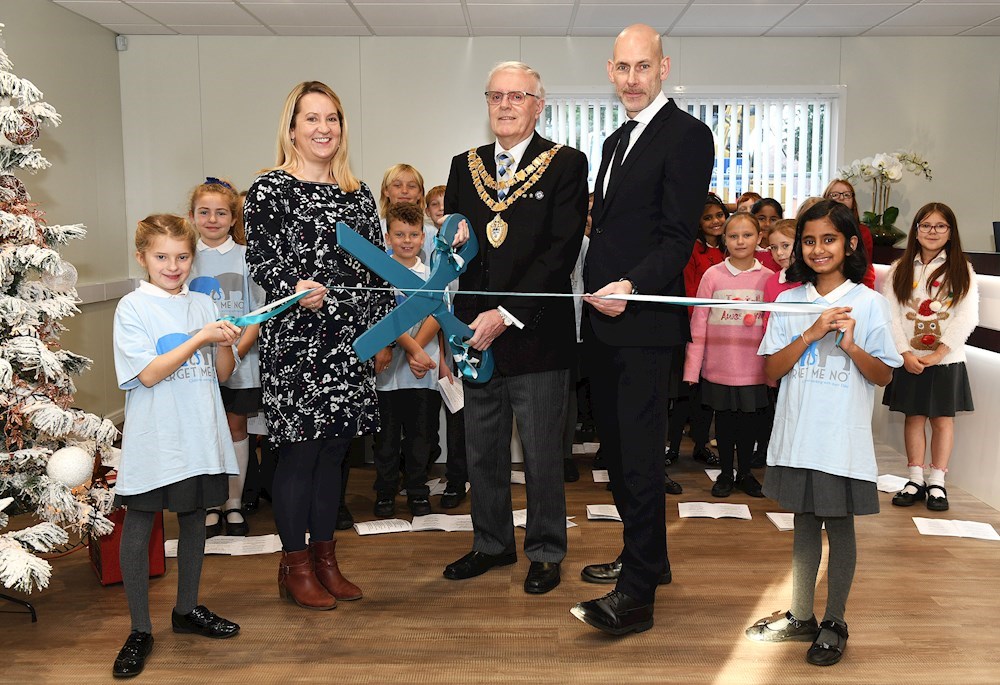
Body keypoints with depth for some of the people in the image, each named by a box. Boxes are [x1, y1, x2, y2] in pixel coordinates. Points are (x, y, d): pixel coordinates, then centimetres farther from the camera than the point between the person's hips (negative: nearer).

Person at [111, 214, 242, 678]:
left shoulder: (203, 304, 7)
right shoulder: (132, 308, -6)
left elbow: (222, 373, 10)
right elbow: (148, 374, -14)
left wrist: (225, 345, -11)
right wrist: (200, 338, -19)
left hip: (198, 438, 5)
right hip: (152, 441, -4)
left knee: (194, 521, 16)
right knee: (137, 530, 3)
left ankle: (187, 610, 33)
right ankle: (140, 631, 17)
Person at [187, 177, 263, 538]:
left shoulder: (246, 257, -1)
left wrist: (238, 349, -14)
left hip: (240, 362, -1)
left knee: (236, 427, 8)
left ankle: (234, 505, 21)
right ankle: (210, 506, 20)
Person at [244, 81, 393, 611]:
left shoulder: (358, 194, 14)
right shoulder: (270, 189, -2)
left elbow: (377, 269, 14)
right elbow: (260, 260, -10)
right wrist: (295, 288, -30)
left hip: (351, 344, 5)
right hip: (296, 343, -5)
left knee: (333, 450, 12)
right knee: (299, 452, 1)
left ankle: (325, 557, 25)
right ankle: (295, 566, 16)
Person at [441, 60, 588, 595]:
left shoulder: (566, 165, -3)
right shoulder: (465, 167, 12)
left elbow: (562, 251, -12)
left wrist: (507, 314, -18)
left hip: (536, 333, -4)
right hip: (476, 334, 5)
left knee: (542, 454, 6)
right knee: (482, 451, 14)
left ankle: (545, 552, 25)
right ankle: (492, 542, 33)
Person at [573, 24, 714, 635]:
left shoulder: (687, 135, -7)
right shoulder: (616, 142, 21)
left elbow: (679, 236, -16)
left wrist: (632, 286, -30)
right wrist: (597, 292, 13)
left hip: (646, 321, -9)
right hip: (604, 318, 9)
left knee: (640, 454, -6)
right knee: (618, 446, 15)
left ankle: (637, 594, 1)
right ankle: (644, 557, 30)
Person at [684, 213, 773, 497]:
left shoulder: (768, 278, 0)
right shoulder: (713, 276, -3)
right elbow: (698, 324, -2)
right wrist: (692, 367, -4)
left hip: (754, 369, 1)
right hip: (719, 367, -1)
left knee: (750, 421, 10)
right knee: (724, 421, 11)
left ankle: (745, 472, 29)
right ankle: (726, 474, 27)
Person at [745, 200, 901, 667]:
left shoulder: (868, 303, -3)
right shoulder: (788, 301, 4)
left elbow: (885, 376, -2)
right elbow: (771, 371, -1)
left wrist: (851, 347, -20)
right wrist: (811, 335, -14)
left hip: (843, 440, -3)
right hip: (797, 436, 3)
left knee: (840, 527, 8)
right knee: (804, 523, 14)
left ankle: (834, 624, 23)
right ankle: (800, 618, 28)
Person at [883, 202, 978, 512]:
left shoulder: (961, 270, 0)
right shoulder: (900, 270, 4)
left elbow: (967, 317, -7)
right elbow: (892, 314, -2)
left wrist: (939, 353, -15)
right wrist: (905, 353, -12)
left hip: (946, 359, -1)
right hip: (909, 360, 1)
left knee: (943, 418, 6)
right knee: (914, 417, 7)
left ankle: (937, 483, 15)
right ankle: (915, 480, 16)